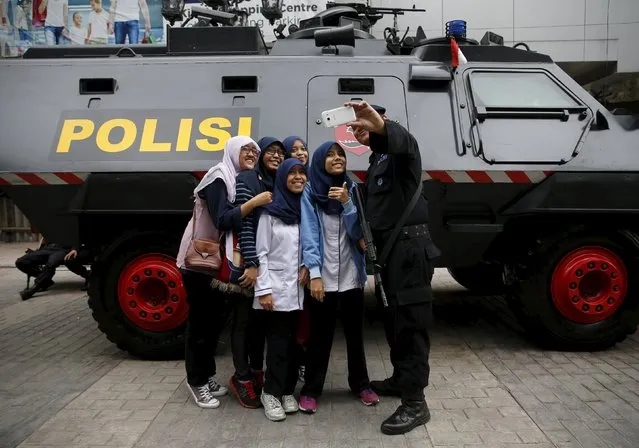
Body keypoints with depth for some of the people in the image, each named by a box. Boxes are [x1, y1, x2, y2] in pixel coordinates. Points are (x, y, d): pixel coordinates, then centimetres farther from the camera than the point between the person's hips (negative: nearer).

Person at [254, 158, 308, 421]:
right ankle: (272, 392, 12)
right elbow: (261, 253, -7)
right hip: (276, 287, -4)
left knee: (292, 340, 9)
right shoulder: (271, 211, -4)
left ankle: (287, 390, 20)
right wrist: (263, 290, -12)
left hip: (299, 288, 4)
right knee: (278, 341, -1)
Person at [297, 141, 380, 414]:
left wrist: (347, 203, -15)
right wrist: (315, 274, -16)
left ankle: (360, 384, 30)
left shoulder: (352, 189, 5)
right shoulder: (310, 192, -4)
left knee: (355, 333, 14)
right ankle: (310, 390, 18)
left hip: (351, 275, 3)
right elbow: (309, 235, -9)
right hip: (324, 276, -3)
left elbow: (358, 232, -2)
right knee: (320, 335, 3)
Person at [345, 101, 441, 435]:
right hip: (388, 246, 9)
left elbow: (403, 140, -34)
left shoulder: (401, 152, -7)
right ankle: (401, 379, 32)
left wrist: (381, 125, -54)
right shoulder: (376, 160, 22)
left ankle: (415, 403, -3)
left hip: (409, 245, -9)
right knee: (393, 317, 16)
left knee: (410, 319, -8)